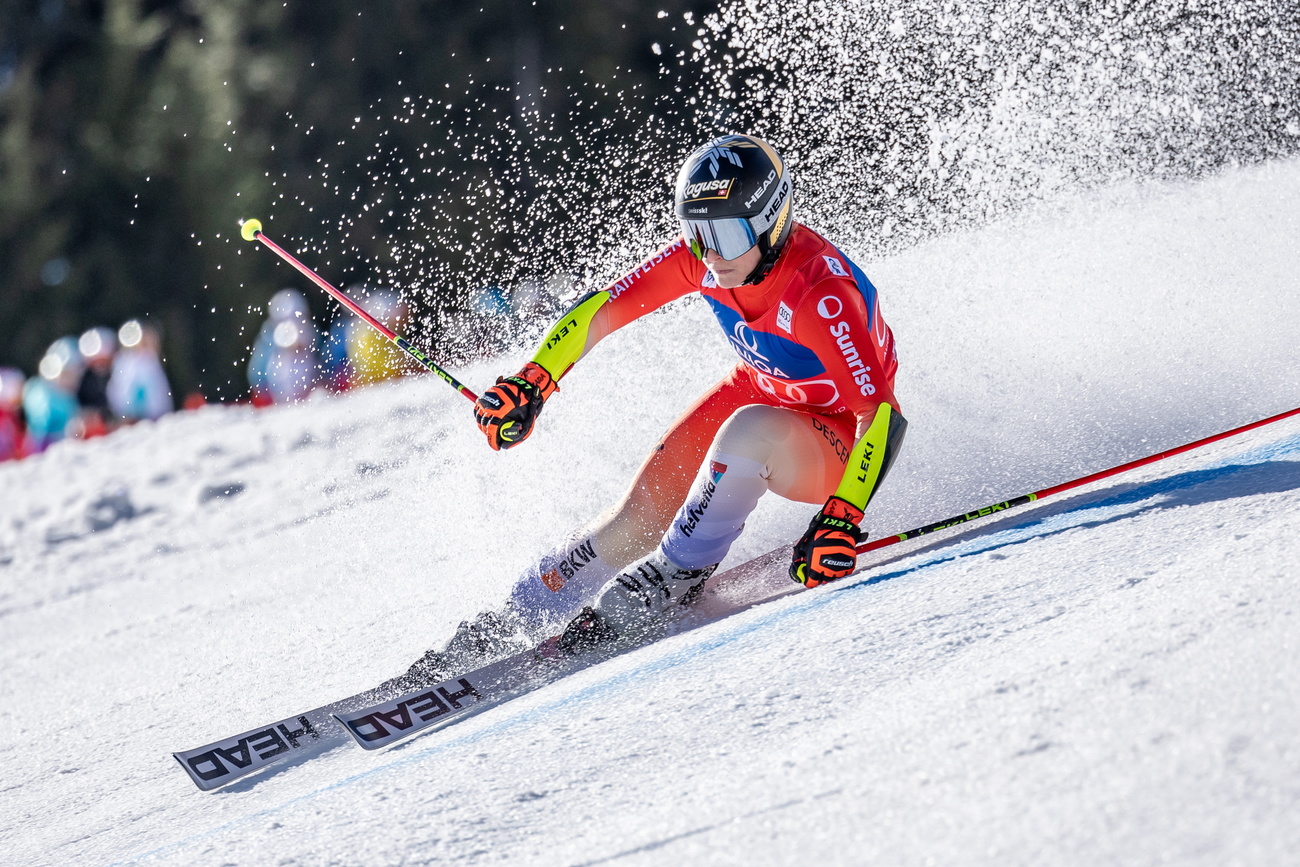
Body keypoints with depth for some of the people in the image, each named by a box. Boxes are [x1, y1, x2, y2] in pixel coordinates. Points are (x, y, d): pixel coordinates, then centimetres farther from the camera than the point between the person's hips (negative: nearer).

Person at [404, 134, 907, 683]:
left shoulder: (822, 292, -35)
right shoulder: (700, 254, -17)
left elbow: (883, 415, -37)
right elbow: (603, 310, -10)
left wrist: (842, 521, -46)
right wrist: (531, 382, -21)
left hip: (836, 447, -6)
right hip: (758, 389, 6)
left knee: (749, 430, -38)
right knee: (642, 514, -9)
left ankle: (673, 577, -21)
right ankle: (504, 629, 5)